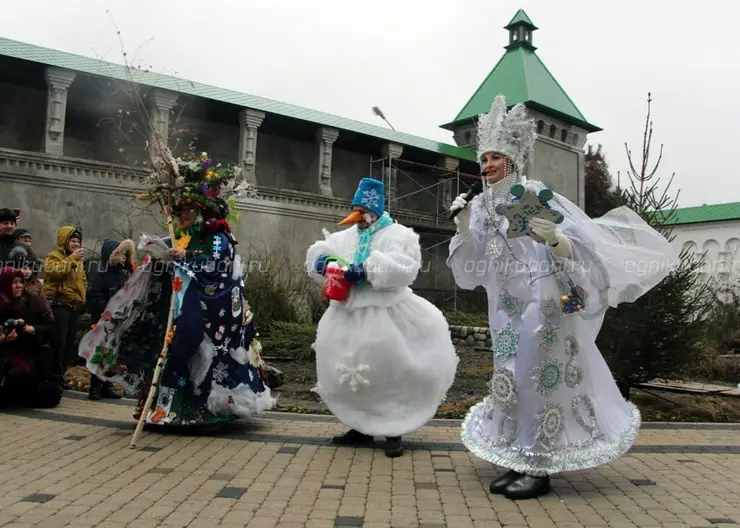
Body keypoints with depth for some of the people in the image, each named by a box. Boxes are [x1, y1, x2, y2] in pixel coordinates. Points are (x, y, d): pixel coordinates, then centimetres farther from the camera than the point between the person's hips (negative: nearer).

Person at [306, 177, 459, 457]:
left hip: (385, 317, -6)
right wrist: (322, 261, -6)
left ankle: (393, 432, 9)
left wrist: (366, 269, -26)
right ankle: (362, 426, 24)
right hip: (349, 315, 6)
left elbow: (402, 269, -21)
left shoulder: (397, 235, -5)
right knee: (349, 373, 10)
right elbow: (319, 253, 17)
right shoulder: (346, 236, 15)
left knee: (389, 373, -4)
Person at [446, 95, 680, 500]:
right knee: (511, 376, 10)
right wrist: (463, 226, -7)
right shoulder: (482, 205, 8)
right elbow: (470, 266, 6)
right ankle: (519, 462, 22)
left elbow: (577, 244, -11)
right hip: (507, 306, 7)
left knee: (540, 375, -5)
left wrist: (553, 239, -31)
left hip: (541, 300, -7)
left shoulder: (534, 194, -9)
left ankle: (540, 467, 6)